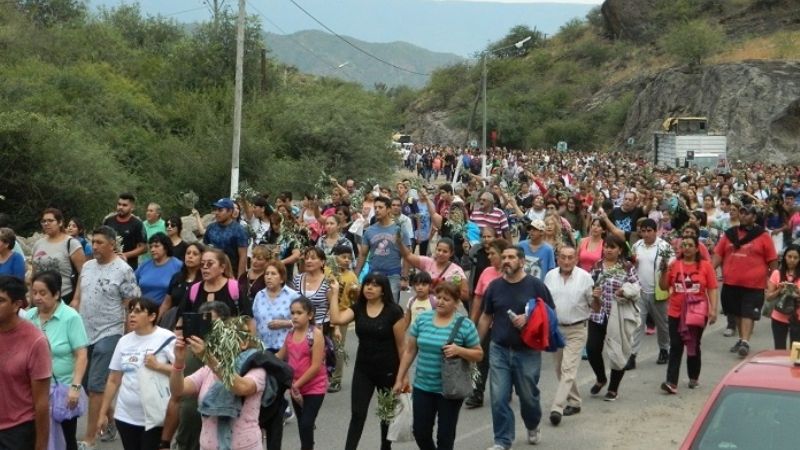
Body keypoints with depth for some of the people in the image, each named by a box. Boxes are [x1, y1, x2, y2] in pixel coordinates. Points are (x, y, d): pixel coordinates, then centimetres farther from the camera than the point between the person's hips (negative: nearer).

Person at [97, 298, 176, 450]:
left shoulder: (166, 339, -7)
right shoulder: (124, 341, 9)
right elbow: (113, 380, 13)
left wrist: (158, 366, -18)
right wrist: (103, 412, 12)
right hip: (126, 416, 5)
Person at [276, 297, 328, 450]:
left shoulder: (316, 334, -17)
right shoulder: (290, 334, 3)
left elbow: (316, 366, -20)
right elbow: (280, 357, 15)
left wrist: (297, 384, -17)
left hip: (314, 387, -6)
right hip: (296, 388, 6)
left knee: (306, 424, -9)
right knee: (302, 425, 15)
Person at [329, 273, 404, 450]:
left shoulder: (393, 311, -11)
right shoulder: (358, 308, 0)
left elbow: (400, 345, -9)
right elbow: (336, 319, -18)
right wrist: (335, 292, -15)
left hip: (388, 370, -2)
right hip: (363, 369, 2)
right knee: (357, 414, -3)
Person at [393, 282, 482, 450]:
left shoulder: (465, 325, -8)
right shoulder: (422, 319, 2)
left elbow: (479, 354, -3)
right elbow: (409, 350, 7)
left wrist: (459, 350, -21)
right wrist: (400, 378, 6)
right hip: (423, 387, 3)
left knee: (445, 436, 6)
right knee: (420, 432, 9)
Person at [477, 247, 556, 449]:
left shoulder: (536, 285, -7)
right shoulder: (494, 286, 2)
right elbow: (486, 317, 10)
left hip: (528, 351, -2)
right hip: (499, 350, 2)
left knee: (528, 395, 13)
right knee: (499, 398, -2)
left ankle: (533, 427, 42)